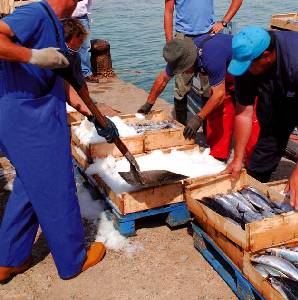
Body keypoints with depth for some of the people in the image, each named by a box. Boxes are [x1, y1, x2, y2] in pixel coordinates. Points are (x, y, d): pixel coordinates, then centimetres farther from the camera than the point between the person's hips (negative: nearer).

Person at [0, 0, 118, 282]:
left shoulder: (51, 23, 16)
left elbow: (55, 77, 23)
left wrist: (81, 106, 22)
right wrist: (34, 55, -30)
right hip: (32, 123, -10)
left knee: (28, 189, 20)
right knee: (57, 193, 5)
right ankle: (73, 260, 24)